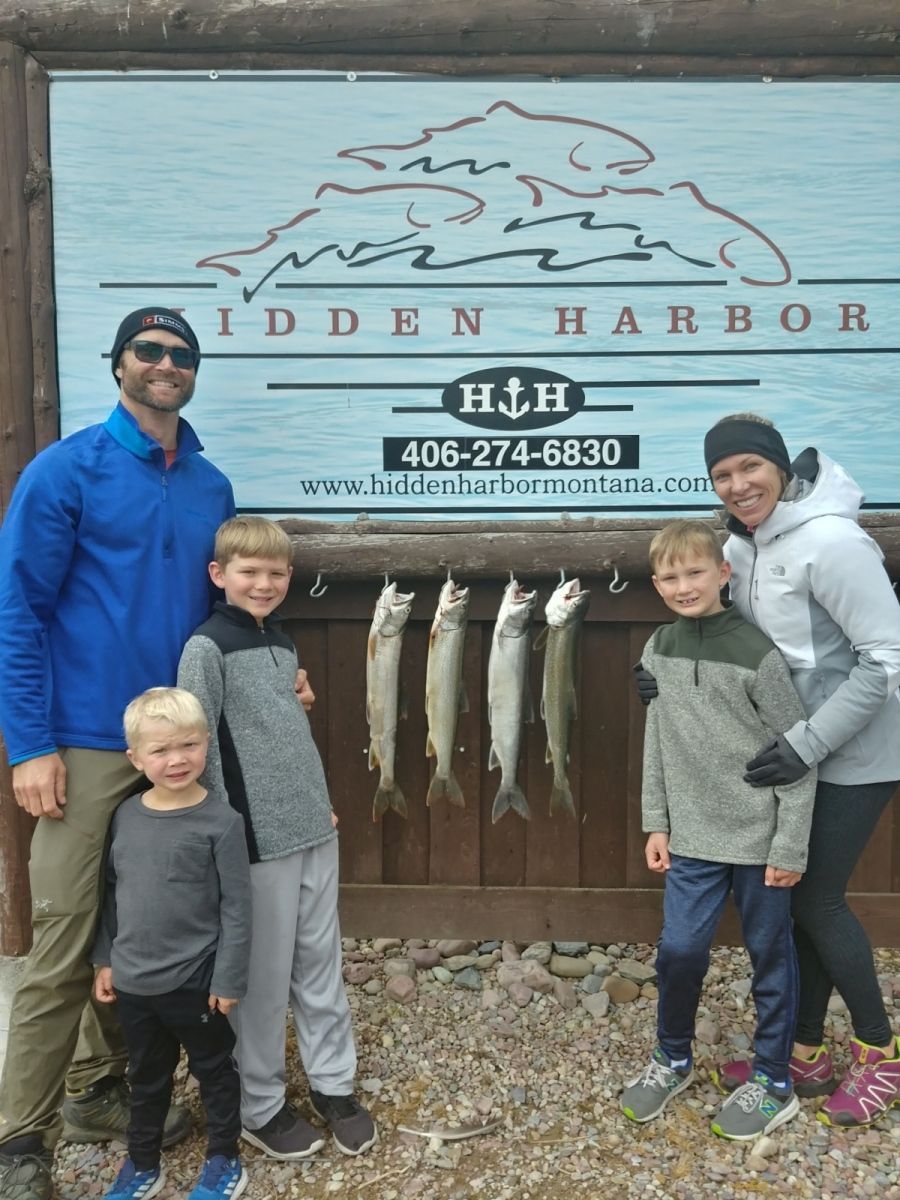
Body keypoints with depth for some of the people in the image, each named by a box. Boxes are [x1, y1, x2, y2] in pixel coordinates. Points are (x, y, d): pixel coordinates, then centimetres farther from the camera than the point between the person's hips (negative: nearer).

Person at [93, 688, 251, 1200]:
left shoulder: (220, 821, -17)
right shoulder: (126, 815, -2)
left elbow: (236, 907, -14)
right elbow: (111, 893, 8)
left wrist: (229, 979, -13)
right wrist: (105, 960, 8)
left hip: (195, 983, -4)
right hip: (134, 982, 4)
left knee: (214, 1071, 16)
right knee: (146, 1078, 23)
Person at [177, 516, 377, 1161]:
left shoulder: (284, 643, 11)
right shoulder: (207, 648, -11)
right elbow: (197, 749, -14)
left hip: (314, 826, 7)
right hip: (258, 835, -7)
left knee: (321, 961, 14)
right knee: (264, 974, 6)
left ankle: (334, 1084, 28)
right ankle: (261, 1106, 23)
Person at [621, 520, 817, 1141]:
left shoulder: (757, 654, -16)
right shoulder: (659, 650, 1)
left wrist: (791, 846, -11)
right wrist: (657, 823, 7)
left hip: (760, 837, -4)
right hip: (694, 835, 4)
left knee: (770, 956, 11)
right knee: (679, 949, 5)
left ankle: (773, 1081, 29)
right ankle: (673, 1059, 30)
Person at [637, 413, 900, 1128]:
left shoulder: (830, 541, -23)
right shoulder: (744, 543, 3)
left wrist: (808, 743, -24)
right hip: (802, 747, 8)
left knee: (816, 900, 1)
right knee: (800, 897, 13)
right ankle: (806, 1056, 30)